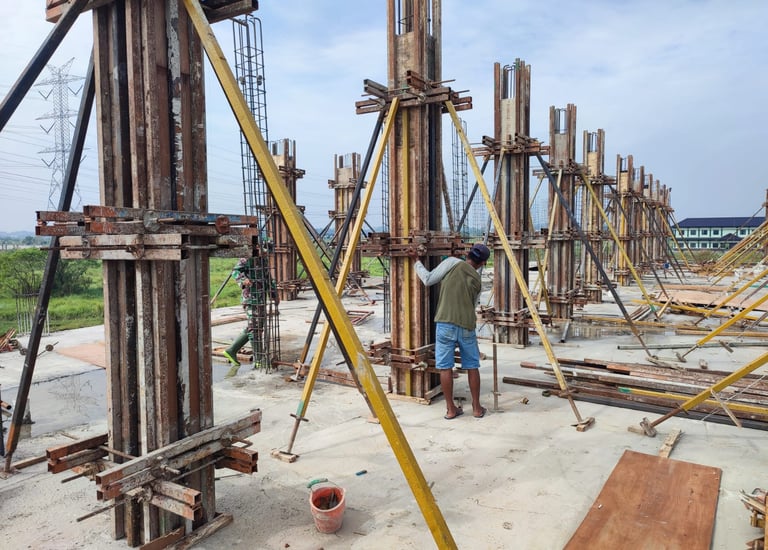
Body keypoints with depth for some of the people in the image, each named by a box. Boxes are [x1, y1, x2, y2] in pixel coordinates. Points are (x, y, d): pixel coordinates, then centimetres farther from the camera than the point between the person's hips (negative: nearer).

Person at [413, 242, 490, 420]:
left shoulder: (453, 262, 2)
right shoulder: (477, 280, 14)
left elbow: (428, 280, 0)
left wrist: (417, 264, 16)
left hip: (445, 324, -3)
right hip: (467, 326, 3)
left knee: (445, 367, 7)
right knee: (472, 367, 15)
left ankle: (451, 409, 14)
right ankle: (477, 408, 23)